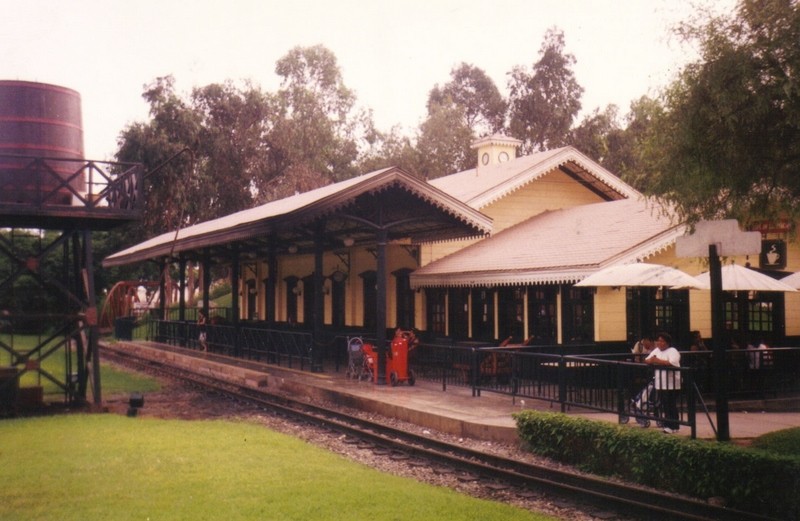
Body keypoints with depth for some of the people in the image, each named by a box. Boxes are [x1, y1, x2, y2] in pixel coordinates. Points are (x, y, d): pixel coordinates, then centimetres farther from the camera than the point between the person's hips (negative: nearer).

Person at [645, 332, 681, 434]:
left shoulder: (672, 351, -10)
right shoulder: (656, 350, 15)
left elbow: (672, 363, -27)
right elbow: (646, 360, 12)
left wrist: (658, 361, -22)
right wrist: (651, 360, -12)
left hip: (671, 385, -7)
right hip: (660, 384, 7)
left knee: (671, 406, -5)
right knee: (665, 406, 10)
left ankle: (672, 426, 0)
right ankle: (668, 425, 16)